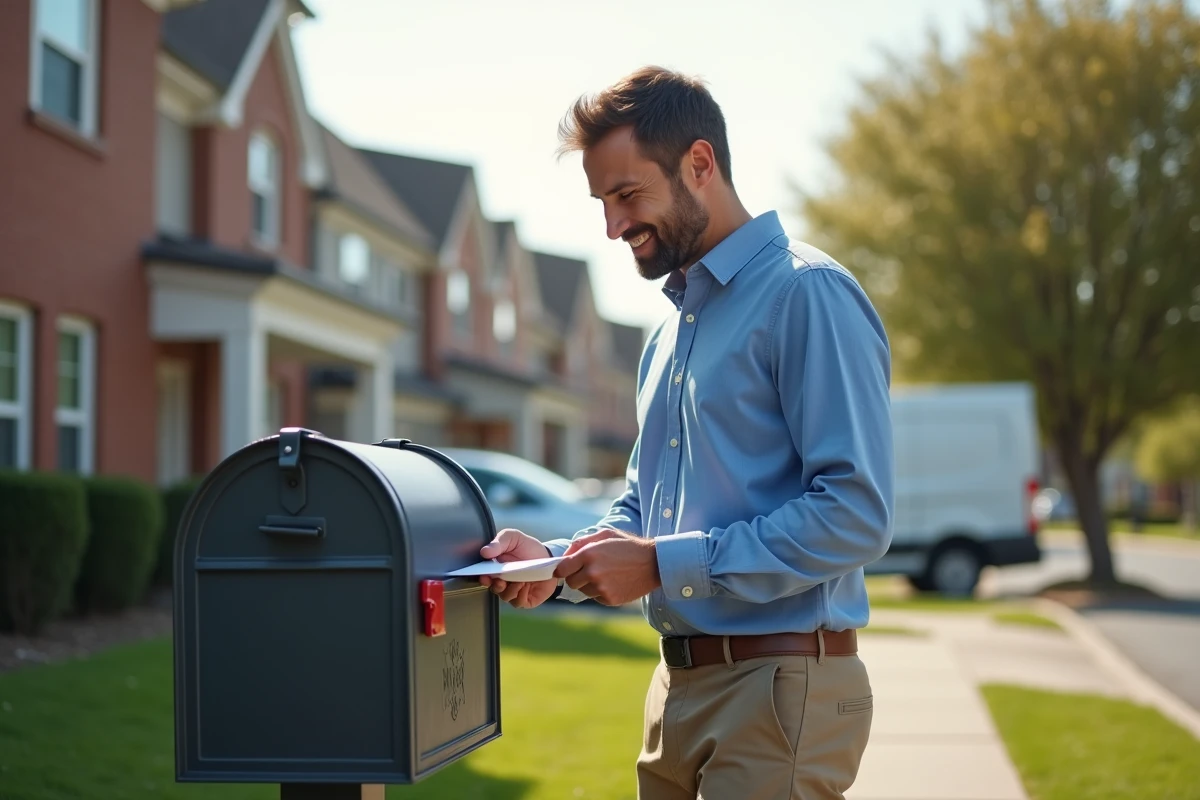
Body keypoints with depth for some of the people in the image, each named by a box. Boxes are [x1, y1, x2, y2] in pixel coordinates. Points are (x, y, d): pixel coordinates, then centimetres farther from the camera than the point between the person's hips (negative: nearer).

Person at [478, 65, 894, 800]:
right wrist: (559, 562, 3)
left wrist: (663, 565, -18)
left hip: (779, 687, -8)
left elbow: (856, 512, -21)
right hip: (680, 685, 8)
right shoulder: (672, 329, 17)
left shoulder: (807, 296, -12)